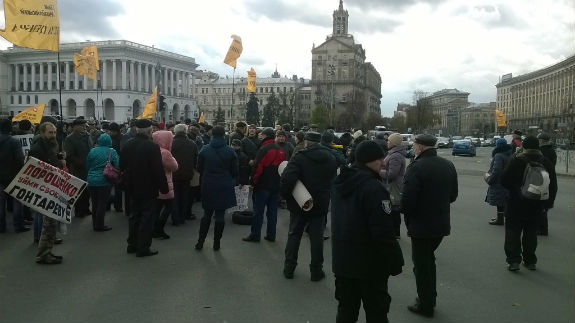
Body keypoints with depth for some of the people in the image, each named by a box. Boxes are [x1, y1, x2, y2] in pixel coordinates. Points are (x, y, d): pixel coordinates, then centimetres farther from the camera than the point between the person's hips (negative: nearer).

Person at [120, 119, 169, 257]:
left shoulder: (127, 145, 2)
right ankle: (143, 248, 6)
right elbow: (158, 170, -20)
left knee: (134, 216, 18)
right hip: (148, 189, -7)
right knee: (147, 218, 2)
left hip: (133, 188, 7)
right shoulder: (152, 147, -19)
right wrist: (164, 188, -12)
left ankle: (132, 245, 26)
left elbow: (122, 166, 9)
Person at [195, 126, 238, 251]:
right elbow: (235, 171, -2)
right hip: (224, 187, -1)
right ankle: (216, 243, 12)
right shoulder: (230, 151, -8)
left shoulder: (204, 150, -5)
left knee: (207, 214, 13)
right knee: (220, 215, 5)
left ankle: (200, 242, 14)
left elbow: (199, 168, 4)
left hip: (208, 186, 2)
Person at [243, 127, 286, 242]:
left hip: (263, 185, -6)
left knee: (258, 211, 1)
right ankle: (271, 235, 16)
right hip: (277, 185, 7)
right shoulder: (280, 150, 10)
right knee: (273, 211, 11)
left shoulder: (264, 149, -12)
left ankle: (255, 235, 5)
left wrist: (253, 181, -8)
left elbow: (258, 167, -17)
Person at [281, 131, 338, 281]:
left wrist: (286, 196, -12)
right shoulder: (331, 158, 3)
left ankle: (289, 268, 20)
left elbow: (287, 179, -26)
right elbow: (334, 180, 10)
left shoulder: (300, 157, -16)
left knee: (294, 235, 12)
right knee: (317, 237, 10)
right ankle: (316, 271, 16)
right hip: (321, 205, 3)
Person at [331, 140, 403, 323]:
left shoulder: (341, 182, 7)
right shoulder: (373, 187, -22)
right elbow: (383, 231, -24)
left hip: (342, 259, 8)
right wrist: (395, 261, -15)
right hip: (369, 262, -8)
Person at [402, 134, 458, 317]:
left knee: (421, 265, 7)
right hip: (442, 224, 7)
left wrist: (408, 219, -5)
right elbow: (453, 195, 11)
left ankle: (425, 305, 18)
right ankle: (430, 298, 34)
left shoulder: (416, 167, -20)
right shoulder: (448, 165, 4)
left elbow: (407, 199, -21)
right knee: (429, 260, 24)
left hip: (421, 226, -7)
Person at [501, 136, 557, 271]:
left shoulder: (516, 161, -12)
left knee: (513, 232, 4)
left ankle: (514, 260, 0)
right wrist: (548, 203, 16)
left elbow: (504, 181, -11)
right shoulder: (546, 163, 2)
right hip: (536, 207, 4)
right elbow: (553, 187, 8)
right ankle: (530, 261, 20)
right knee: (531, 234, 14)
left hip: (516, 205, -4)